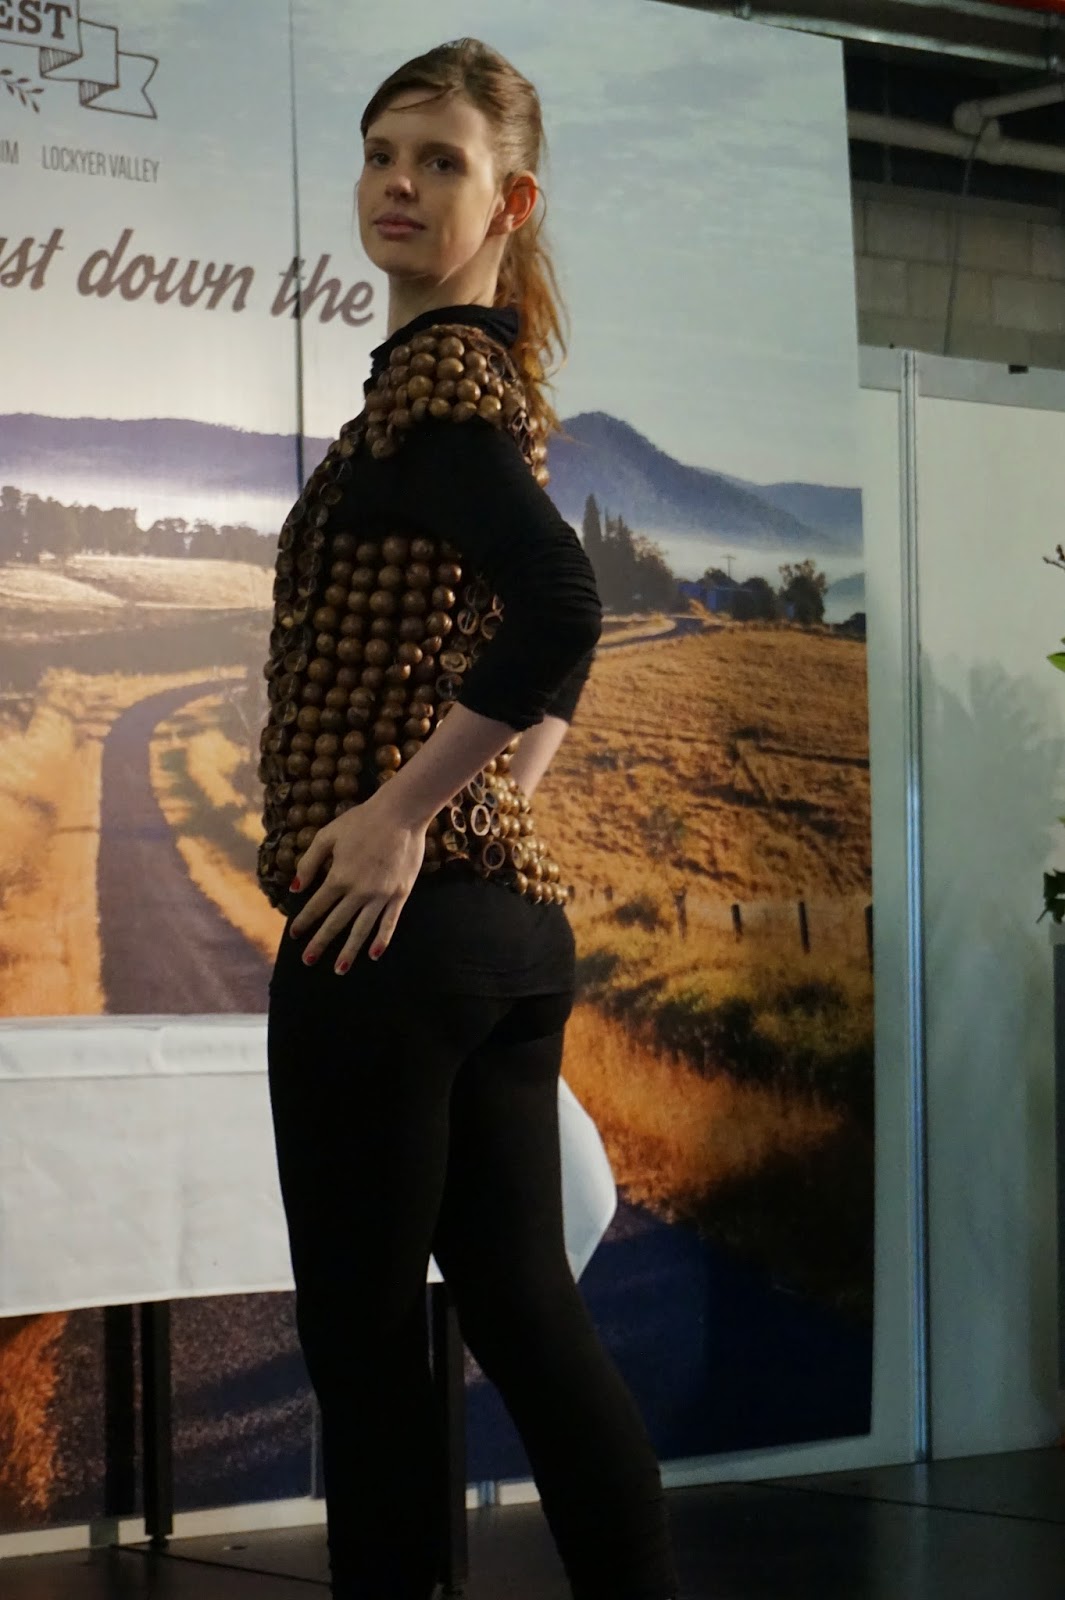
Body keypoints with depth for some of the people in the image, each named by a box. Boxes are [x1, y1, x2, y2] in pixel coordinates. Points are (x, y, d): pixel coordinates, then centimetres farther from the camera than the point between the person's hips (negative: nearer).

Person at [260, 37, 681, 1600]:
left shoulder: (431, 372, -11)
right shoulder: (502, 370, 17)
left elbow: (558, 606, -27)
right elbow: (552, 623, 28)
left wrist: (398, 814, -20)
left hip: (393, 913, -9)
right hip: (516, 903, 9)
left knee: (362, 1331, -2)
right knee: (523, 1304, 10)